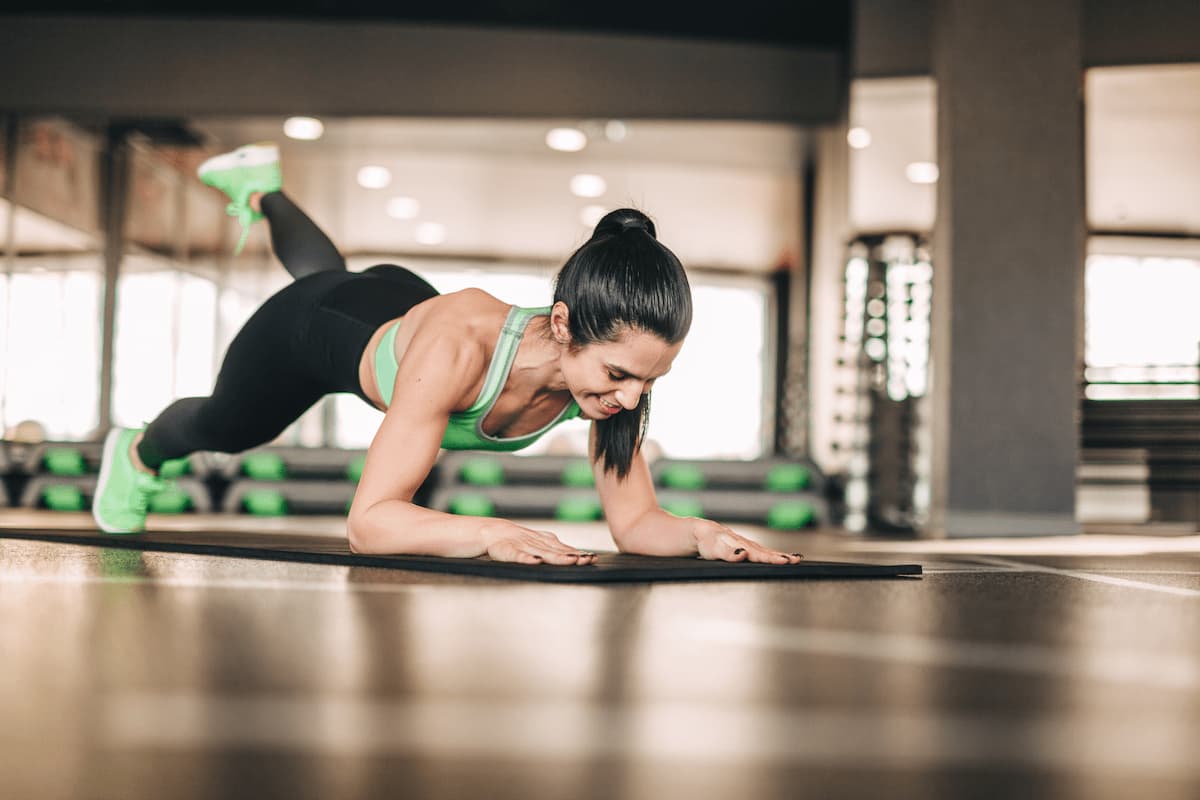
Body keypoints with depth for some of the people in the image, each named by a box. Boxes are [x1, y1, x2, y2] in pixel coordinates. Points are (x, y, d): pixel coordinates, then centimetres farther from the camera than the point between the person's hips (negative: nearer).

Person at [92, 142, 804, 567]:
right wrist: (490, 533, -66)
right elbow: (370, 521, -51)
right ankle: (138, 453, 63)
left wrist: (699, 533, -48)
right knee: (224, 429, 28)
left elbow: (635, 523, -27)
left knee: (334, 278, 40)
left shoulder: (615, 360, -35)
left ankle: (262, 188, 68)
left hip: (401, 305, 4)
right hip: (312, 328, -4)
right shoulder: (458, 344, -51)